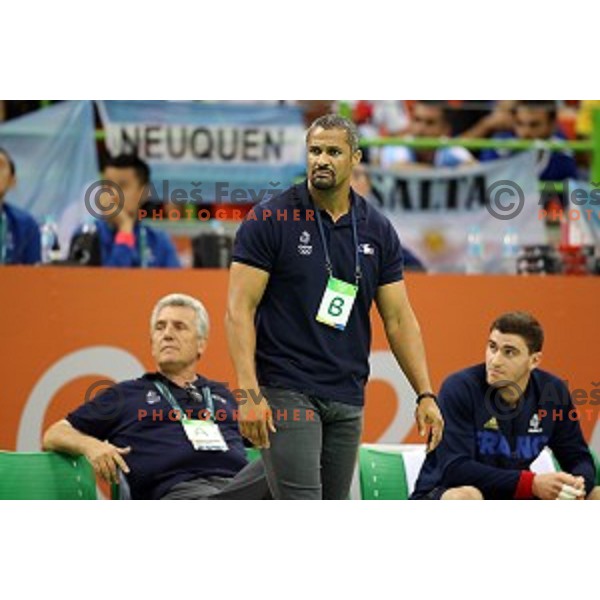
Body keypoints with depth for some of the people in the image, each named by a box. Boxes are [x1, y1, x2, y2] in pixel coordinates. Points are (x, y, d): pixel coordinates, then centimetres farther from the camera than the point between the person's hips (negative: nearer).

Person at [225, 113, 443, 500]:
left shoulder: (377, 231, 7)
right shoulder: (271, 221, -6)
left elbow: (399, 318, 10)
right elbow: (240, 309, -9)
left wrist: (426, 394, 2)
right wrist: (249, 393, -19)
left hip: (347, 399, 5)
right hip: (287, 392, -5)